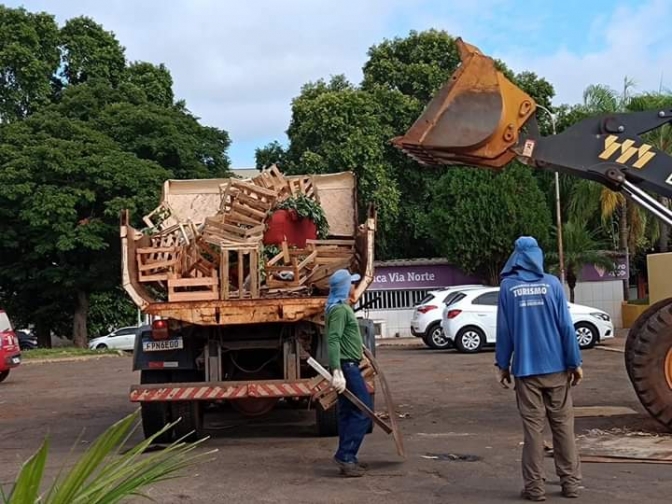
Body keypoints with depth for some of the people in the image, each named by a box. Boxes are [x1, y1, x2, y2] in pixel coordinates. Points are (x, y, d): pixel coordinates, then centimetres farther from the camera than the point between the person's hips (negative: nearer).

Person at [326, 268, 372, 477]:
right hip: (346, 366, -10)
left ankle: (347, 459, 16)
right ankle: (345, 454, -8)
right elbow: (333, 340, -27)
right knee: (364, 410, -8)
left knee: (348, 412, 11)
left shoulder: (342, 307, 16)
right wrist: (336, 372, -34)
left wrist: (359, 346, 44)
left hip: (348, 366, 10)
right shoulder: (339, 309, -17)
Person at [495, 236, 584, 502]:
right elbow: (566, 326, -3)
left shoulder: (508, 286, -2)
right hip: (556, 367, 1)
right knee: (563, 425, 9)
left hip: (526, 370, 0)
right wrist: (575, 363, 3)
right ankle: (571, 482, 13)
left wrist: (502, 365, 8)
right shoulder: (552, 283, -2)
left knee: (533, 428, 4)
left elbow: (504, 330, 0)